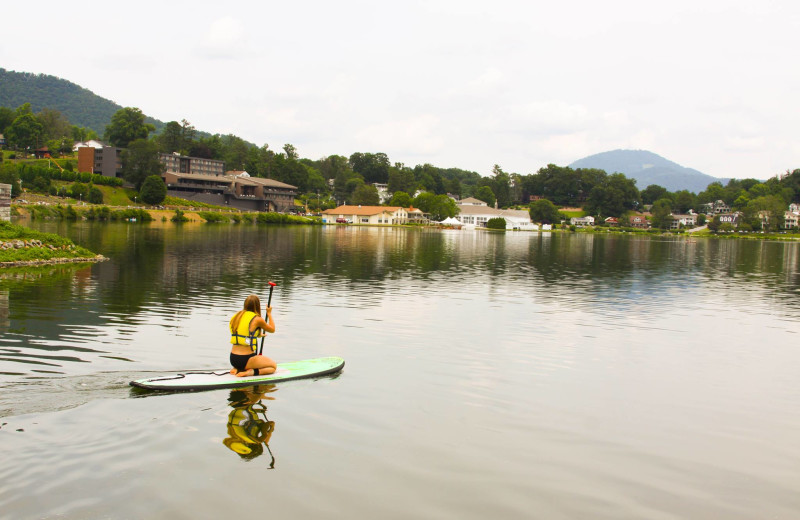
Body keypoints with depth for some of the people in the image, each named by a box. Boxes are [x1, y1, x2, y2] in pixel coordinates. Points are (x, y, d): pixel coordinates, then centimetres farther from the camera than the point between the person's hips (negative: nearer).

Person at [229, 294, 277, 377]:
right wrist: (269, 313, 22)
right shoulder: (257, 319, -12)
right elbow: (272, 329, 7)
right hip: (245, 359, -7)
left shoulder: (236, 317, 7)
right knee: (273, 366, 12)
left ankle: (238, 370, 8)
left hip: (233, 358, 7)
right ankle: (251, 372, -11)